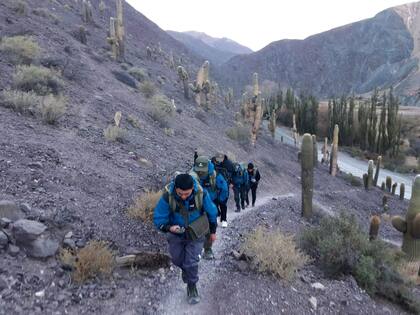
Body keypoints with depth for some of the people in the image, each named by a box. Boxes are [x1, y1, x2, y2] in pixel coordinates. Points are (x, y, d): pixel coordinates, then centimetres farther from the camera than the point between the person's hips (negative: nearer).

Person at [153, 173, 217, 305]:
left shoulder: (201, 194, -27)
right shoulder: (167, 196, -31)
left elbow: (212, 213, -7)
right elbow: (158, 218, -19)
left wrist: (213, 231, 5)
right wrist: (169, 228, -40)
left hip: (195, 233, -1)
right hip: (176, 233, 2)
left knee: (191, 262, -2)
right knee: (177, 259, 19)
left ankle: (192, 287, 26)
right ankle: (185, 269, 55)